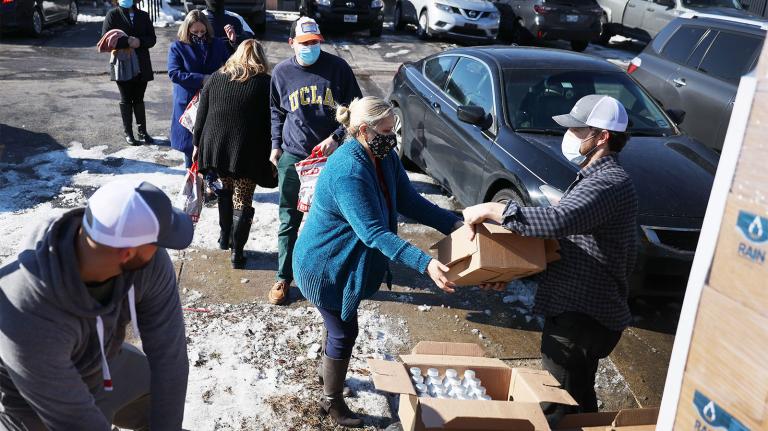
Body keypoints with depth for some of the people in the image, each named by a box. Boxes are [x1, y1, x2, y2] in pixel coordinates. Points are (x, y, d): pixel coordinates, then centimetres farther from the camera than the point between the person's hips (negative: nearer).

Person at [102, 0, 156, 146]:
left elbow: (152, 39, 3)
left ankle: (142, 131, 15)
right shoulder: (113, 15, 0)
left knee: (139, 99, 9)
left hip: (141, 65, 2)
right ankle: (127, 133, 14)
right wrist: (127, 41, -20)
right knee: (126, 100, 6)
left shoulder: (143, 16, 8)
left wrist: (139, 42, -16)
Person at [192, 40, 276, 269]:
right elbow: (271, 123, -6)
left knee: (226, 189, 24)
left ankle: (224, 237, 32)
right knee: (243, 199, 5)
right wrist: (272, 155, -1)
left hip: (216, 146, 4)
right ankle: (237, 251, 6)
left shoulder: (215, 78, 6)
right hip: (248, 153, -3)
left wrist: (197, 144, 16)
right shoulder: (265, 83, -4)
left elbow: (201, 115, 8)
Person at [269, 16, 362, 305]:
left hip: (331, 156, -1)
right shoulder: (282, 72, 2)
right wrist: (276, 145, 10)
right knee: (289, 221, 6)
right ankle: (284, 278, 18)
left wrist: (336, 137, -11)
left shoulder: (337, 67, -5)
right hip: (292, 157, 1)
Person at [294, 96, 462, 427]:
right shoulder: (347, 172, -34)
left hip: (345, 263, 9)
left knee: (341, 328, 26)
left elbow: (409, 202, -1)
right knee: (344, 333, 5)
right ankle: (331, 401, 27)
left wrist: (454, 224, -12)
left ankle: (329, 371, 52)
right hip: (325, 266, -9)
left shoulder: (385, 158, -5)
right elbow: (374, 233, -39)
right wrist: (425, 264, -45)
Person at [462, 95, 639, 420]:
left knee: (564, 407, 2)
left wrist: (492, 210, -27)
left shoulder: (610, 183, -21)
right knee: (577, 399, 24)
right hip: (577, 310, 10)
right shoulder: (594, 178, 14)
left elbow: (558, 221, -37)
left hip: (582, 318, -10)